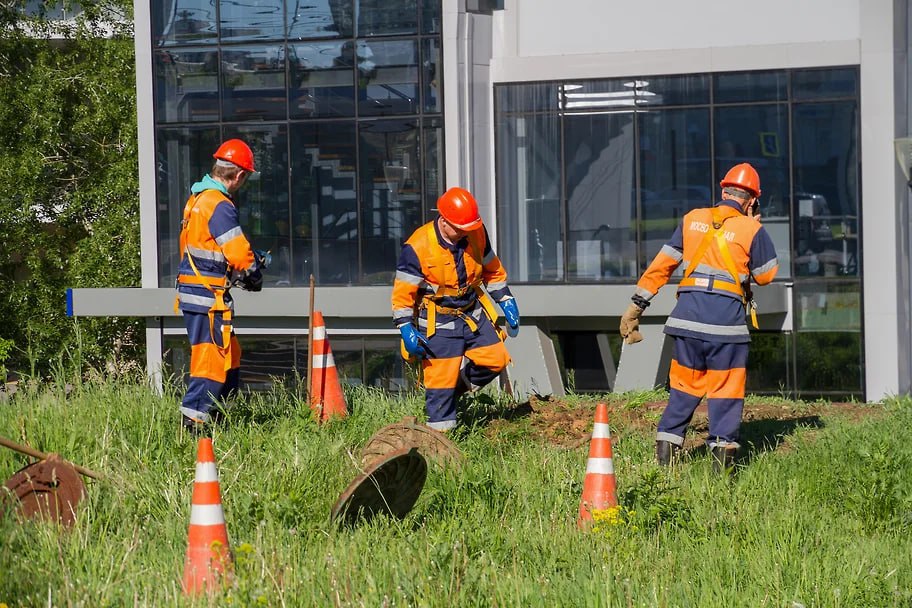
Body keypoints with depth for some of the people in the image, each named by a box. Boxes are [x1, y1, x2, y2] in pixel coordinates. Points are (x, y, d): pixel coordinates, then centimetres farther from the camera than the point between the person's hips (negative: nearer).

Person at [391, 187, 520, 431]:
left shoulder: (477, 234, -5)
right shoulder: (417, 248, -21)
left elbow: (492, 269, 12)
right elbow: (402, 292, -15)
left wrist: (506, 301, 9)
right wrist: (407, 329, -19)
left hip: (473, 313, 6)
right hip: (438, 322, -6)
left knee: (496, 360, 3)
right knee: (441, 377, -5)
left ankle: (456, 387, 21)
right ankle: (440, 432, 5)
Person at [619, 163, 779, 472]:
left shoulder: (692, 219, 11)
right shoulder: (751, 230, 0)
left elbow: (662, 264, 12)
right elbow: (765, 275, 12)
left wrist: (638, 304, 16)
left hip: (689, 312, 3)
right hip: (727, 317, -3)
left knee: (685, 381, 12)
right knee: (725, 385, 3)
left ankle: (667, 445, 10)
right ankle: (723, 446, -2)